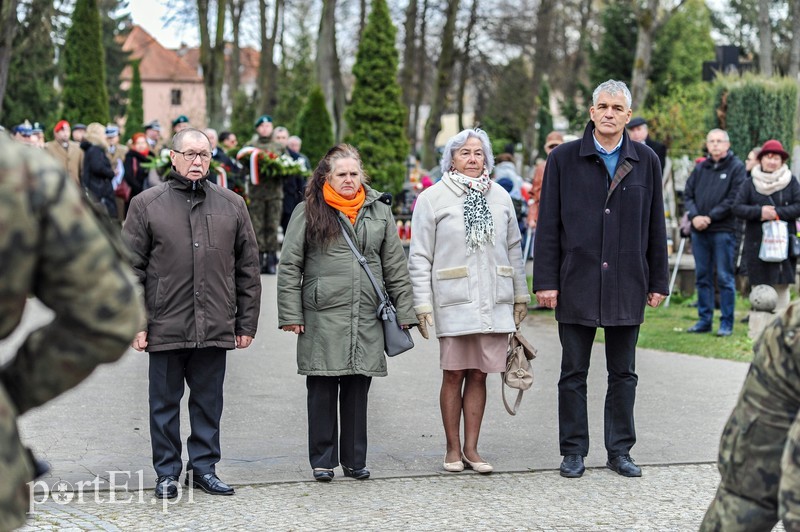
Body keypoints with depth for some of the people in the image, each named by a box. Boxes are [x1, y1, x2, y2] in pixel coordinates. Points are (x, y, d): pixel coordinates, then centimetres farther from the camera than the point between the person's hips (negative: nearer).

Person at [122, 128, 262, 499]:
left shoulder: (232, 205, 9)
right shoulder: (147, 204, 2)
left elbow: (248, 270, 11)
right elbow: (131, 269, 0)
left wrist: (246, 322, 7)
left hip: (215, 328, 2)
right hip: (166, 326, -2)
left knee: (209, 402, 9)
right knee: (165, 402, 7)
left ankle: (204, 467, 21)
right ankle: (167, 473, 17)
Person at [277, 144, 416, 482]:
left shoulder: (379, 211, 12)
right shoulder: (308, 213, 2)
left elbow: (395, 266, 14)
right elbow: (289, 266, 2)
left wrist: (403, 311, 9)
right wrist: (290, 314, -5)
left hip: (367, 316, 3)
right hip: (322, 316, -2)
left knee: (358, 390, 7)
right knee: (323, 391, 1)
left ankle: (354, 460, 16)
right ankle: (323, 460, 11)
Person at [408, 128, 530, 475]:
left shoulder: (500, 197, 12)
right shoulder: (432, 198, 1)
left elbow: (513, 249, 18)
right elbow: (419, 257, 0)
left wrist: (521, 294, 17)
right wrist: (422, 304, -6)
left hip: (494, 301, 3)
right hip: (453, 300, -3)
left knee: (478, 374, 5)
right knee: (454, 374, -1)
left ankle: (471, 448, 11)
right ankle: (453, 449, 9)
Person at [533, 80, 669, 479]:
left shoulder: (645, 161, 6)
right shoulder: (564, 159, 1)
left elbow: (655, 226, 10)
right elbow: (548, 225, 0)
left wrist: (658, 282, 7)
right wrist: (546, 281, -5)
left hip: (627, 285, 2)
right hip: (576, 286, -2)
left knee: (623, 374, 9)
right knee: (573, 374, 5)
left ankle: (620, 450, 17)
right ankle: (573, 451, 13)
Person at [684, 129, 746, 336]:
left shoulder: (736, 167, -1)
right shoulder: (700, 168, 14)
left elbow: (734, 199, -9)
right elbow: (688, 194, 11)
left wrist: (710, 217, -13)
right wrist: (694, 216, -7)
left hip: (724, 231, -5)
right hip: (699, 231, 5)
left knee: (725, 278, -2)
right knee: (702, 277, 9)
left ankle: (726, 323, 3)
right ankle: (704, 320, 16)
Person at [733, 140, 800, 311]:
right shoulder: (750, 183, 8)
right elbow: (737, 207, 1)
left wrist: (777, 213, -14)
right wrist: (759, 212, -14)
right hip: (757, 243, 0)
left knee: (782, 285, -1)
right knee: (760, 285, -2)